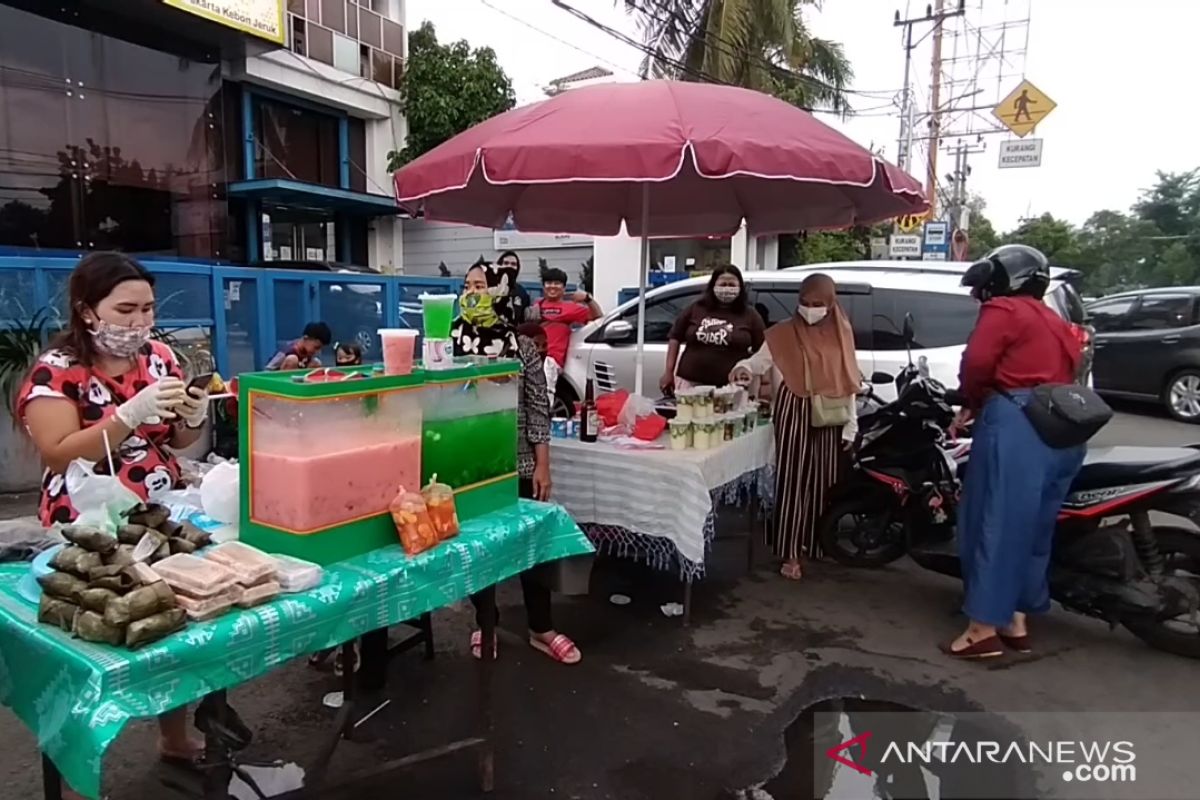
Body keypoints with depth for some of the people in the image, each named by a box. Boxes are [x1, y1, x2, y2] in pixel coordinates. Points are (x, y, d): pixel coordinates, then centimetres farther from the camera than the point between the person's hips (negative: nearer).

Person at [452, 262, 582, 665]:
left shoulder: (523, 347, -4)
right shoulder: (450, 343, -2)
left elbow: (538, 409, 0)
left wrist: (542, 465, -3)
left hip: (515, 463, -1)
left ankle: (542, 629, 24)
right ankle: (484, 624, 32)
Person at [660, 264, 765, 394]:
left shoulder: (750, 316, 5)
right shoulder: (695, 309, 8)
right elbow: (675, 338, 11)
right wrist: (669, 372, 4)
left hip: (730, 388, -1)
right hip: (690, 382, 1)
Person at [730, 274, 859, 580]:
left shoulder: (841, 333, 8)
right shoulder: (784, 333, 1)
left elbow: (849, 381, 10)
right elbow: (761, 359, -9)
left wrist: (850, 424, 7)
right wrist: (744, 368, -33)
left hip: (828, 418, 3)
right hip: (793, 413, -3)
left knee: (822, 482, 11)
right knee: (791, 481, -2)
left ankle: (818, 544, 28)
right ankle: (790, 553, 3)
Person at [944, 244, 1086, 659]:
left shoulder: (1002, 311, 0)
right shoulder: (1055, 323, 27)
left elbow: (976, 362, -14)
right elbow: (1066, 370, 23)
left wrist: (974, 402, 5)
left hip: (1016, 425, -9)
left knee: (995, 524, -5)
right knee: (1032, 527, 14)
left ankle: (984, 629, -1)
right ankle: (1017, 622, 21)